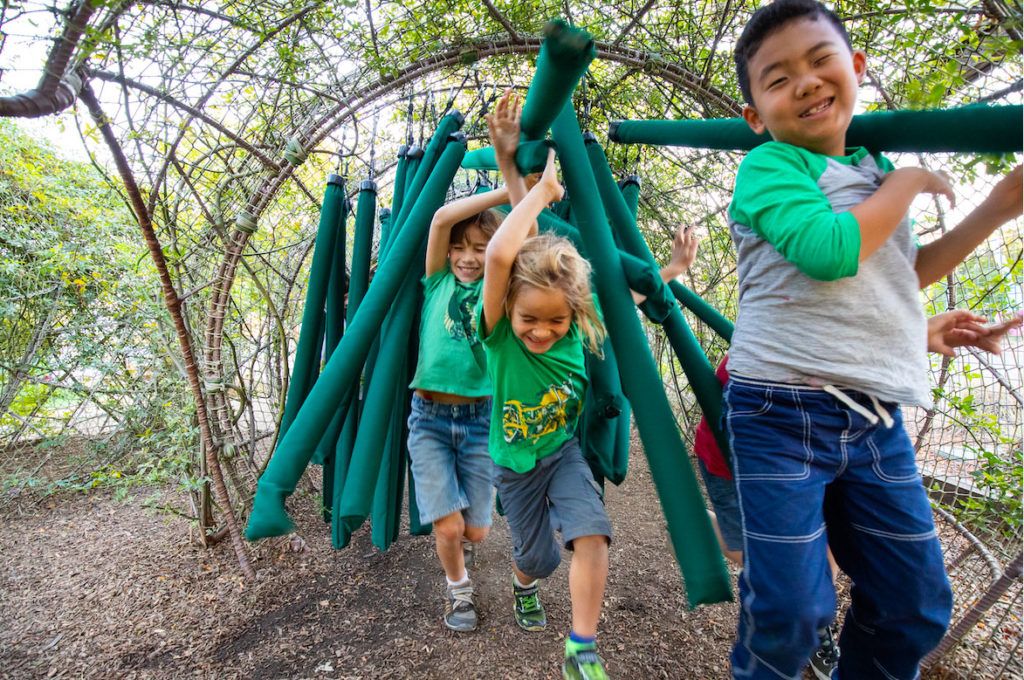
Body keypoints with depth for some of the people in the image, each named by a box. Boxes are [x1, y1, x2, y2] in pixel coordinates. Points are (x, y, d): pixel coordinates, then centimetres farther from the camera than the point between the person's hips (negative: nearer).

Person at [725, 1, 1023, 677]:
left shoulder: (876, 171, 16)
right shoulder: (769, 166, -6)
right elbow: (829, 252, -23)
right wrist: (908, 184, -5)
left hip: (877, 418, 7)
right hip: (784, 415, -7)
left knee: (917, 606, 17)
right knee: (790, 609, 0)